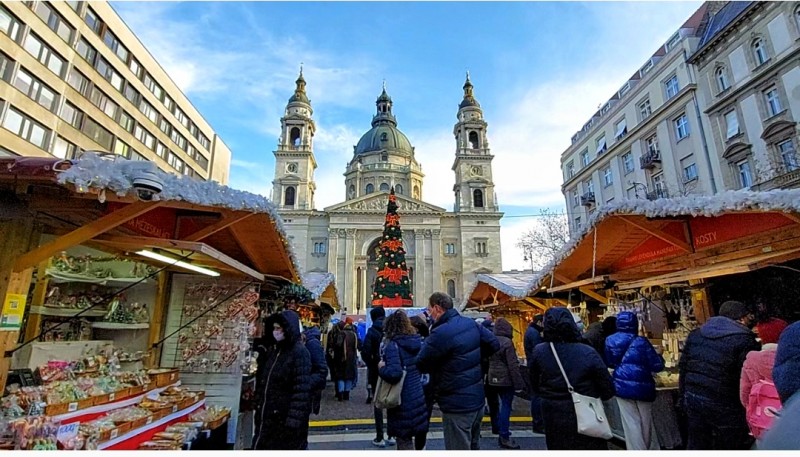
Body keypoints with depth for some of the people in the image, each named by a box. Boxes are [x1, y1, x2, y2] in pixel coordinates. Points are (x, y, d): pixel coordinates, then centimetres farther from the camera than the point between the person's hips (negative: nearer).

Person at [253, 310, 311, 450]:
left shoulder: (299, 352, -17)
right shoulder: (272, 349, 8)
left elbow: (301, 391, -21)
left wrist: (294, 420, -23)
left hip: (285, 419, -7)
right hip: (266, 417, 7)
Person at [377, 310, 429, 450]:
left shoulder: (392, 345, -17)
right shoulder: (418, 341, 5)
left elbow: (394, 373, -29)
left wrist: (381, 367, -12)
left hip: (403, 401, -7)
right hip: (418, 396, 7)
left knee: (404, 440, 7)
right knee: (418, 435, 20)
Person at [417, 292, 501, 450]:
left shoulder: (440, 333, -25)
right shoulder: (470, 323, 0)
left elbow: (421, 365, -16)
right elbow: (494, 344, 9)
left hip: (457, 405, -8)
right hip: (477, 398, 9)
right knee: (473, 446, 24)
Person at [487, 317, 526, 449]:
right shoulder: (507, 342, -17)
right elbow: (513, 365, -18)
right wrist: (518, 383, -14)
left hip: (494, 378, 7)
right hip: (506, 379, -7)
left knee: (504, 404, 19)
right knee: (506, 405, 0)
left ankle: (502, 431, 28)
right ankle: (504, 438, 5)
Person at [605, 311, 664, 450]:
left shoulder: (609, 341, -3)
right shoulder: (641, 342, -14)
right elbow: (657, 366, -6)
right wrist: (659, 358, 14)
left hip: (622, 387, 1)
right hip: (642, 387, -1)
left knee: (631, 423, 8)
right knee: (646, 421, 20)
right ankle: (653, 450, 36)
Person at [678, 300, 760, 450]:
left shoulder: (695, 334, 8)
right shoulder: (745, 341, -12)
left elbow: (683, 368, 11)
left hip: (693, 399, 6)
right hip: (725, 406, -6)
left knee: (696, 444, 18)